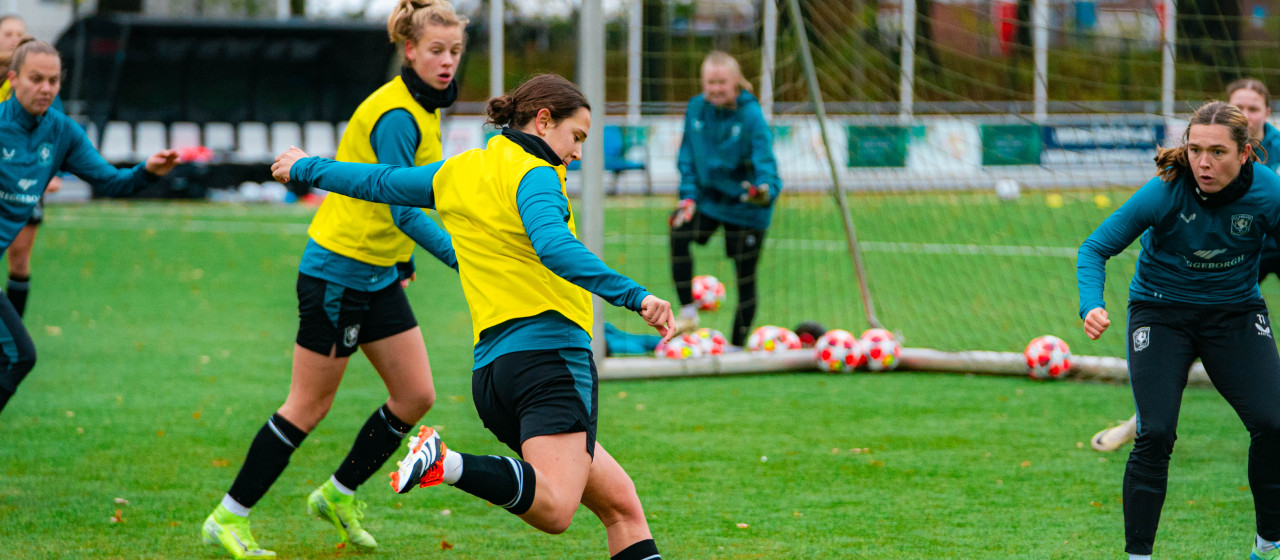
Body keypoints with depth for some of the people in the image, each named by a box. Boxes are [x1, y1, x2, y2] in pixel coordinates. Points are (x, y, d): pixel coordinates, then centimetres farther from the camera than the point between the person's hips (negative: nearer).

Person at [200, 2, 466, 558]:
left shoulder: (423, 108, 8)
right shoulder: (395, 114, -21)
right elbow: (403, 210, -27)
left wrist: (401, 262, 21)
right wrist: (464, 260, -32)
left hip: (378, 276, 9)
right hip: (337, 270, -9)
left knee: (416, 395, 6)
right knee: (309, 405, -2)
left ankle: (338, 495, 21)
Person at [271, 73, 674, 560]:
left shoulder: (460, 172, 20)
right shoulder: (532, 173, -3)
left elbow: (380, 182, 35)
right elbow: (553, 247, -23)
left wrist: (306, 168, 53)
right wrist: (633, 295, -29)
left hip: (492, 367, 9)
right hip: (550, 354, -9)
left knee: (621, 504, 9)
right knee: (554, 510, -25)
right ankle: (447, 464, -35)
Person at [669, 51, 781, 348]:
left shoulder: (751, 115, -17)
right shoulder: (696, 108, -3)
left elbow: (765, 161, -23)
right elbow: (688, 156, 8)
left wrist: (765, 191, -43)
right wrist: (688, 195, -2)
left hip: (744, 207, -3)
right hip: (708, 197, 3)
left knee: (745, 278, 2)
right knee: (679, 233, -27)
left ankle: (737, 345, 18)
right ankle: (688, 314, -15)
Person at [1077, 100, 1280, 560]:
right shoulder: (1166, 191, -22)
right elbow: (1096, 248, -15)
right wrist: (1091, 305, -33)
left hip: (1235, 313, 2)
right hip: (1162, 312, -2)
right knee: (1155, 434, -15)